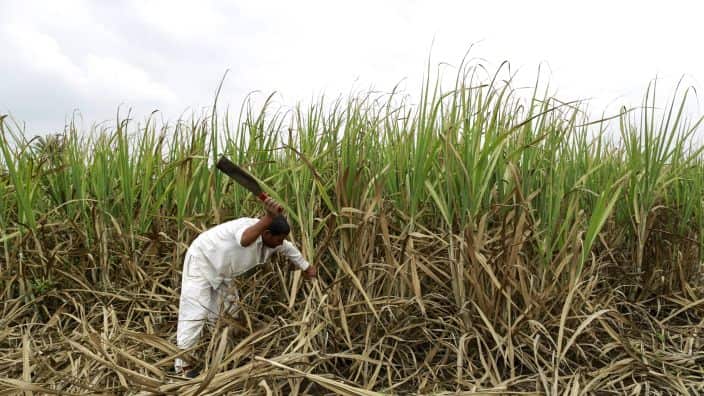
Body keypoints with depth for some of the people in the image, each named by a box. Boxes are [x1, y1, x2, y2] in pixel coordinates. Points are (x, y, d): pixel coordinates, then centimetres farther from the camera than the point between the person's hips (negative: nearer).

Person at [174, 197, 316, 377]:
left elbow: (289, 248, 13)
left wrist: (306, 268, 24)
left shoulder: (272, 240, -9)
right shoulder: (250, 227, -35)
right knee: (194, 312, -13)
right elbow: (245, 240, -62)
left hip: (220, 271, 9)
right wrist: (268, 218, -75)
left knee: (227, 309, 16)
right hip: (201, 261, -9)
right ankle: (183, 365, -8)